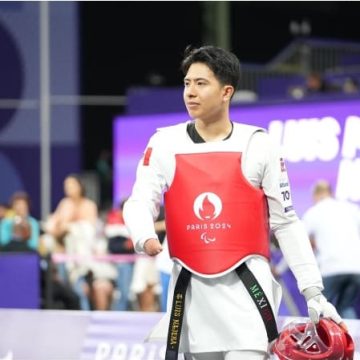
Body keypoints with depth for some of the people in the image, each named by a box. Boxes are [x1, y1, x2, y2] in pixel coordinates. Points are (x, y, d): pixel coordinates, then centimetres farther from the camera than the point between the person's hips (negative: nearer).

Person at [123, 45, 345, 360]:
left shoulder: (257, 145, 0)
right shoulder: (165, 143, 4)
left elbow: (286, 223, 4)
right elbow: (140, 202, -5)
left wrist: (313, 293, 0)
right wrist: (145, 237, -30)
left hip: (245, 289, -2)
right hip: (190, 290, 2)